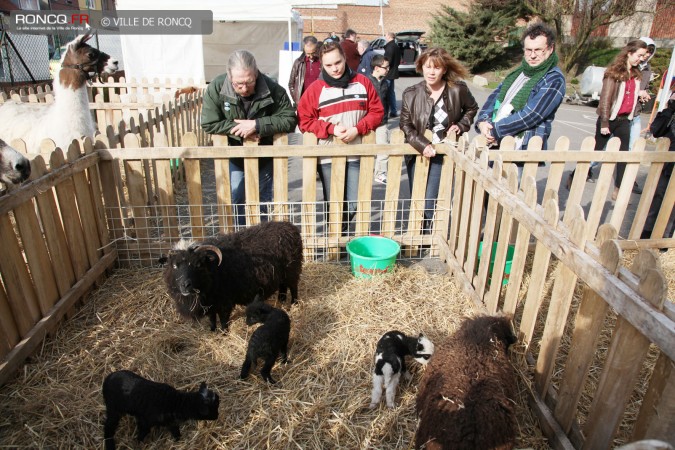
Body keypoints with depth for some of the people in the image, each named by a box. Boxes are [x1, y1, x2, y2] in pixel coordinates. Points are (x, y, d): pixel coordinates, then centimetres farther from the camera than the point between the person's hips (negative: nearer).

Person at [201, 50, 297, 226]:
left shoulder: (272, 89, -23)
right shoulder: (216, 88, -21)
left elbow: (289, 119, -23)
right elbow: (209, 124, -18)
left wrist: (257, 125, -33)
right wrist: (239, 130, -27)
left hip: (264, 156, 0)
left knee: (264, 200, 15)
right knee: (235, 200, 3)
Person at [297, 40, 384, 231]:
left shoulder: (362, 82, 3)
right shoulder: (316, 88, -3)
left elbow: (377, 111, 4)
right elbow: (304, 120, -3)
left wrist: (357, 129, -12)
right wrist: (331, 129, -16)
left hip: (357, 154, 2)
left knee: (355, 204, 7)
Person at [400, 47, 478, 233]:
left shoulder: (458, 89, -7)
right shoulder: (411, 94, -6)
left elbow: (472, 108, 14)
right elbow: (405, 125, -4)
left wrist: (461, 125, -3)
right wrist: (422, 144, -17)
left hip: (443, 154, -2)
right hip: (418, 152, 2)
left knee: (431, 203, -9)